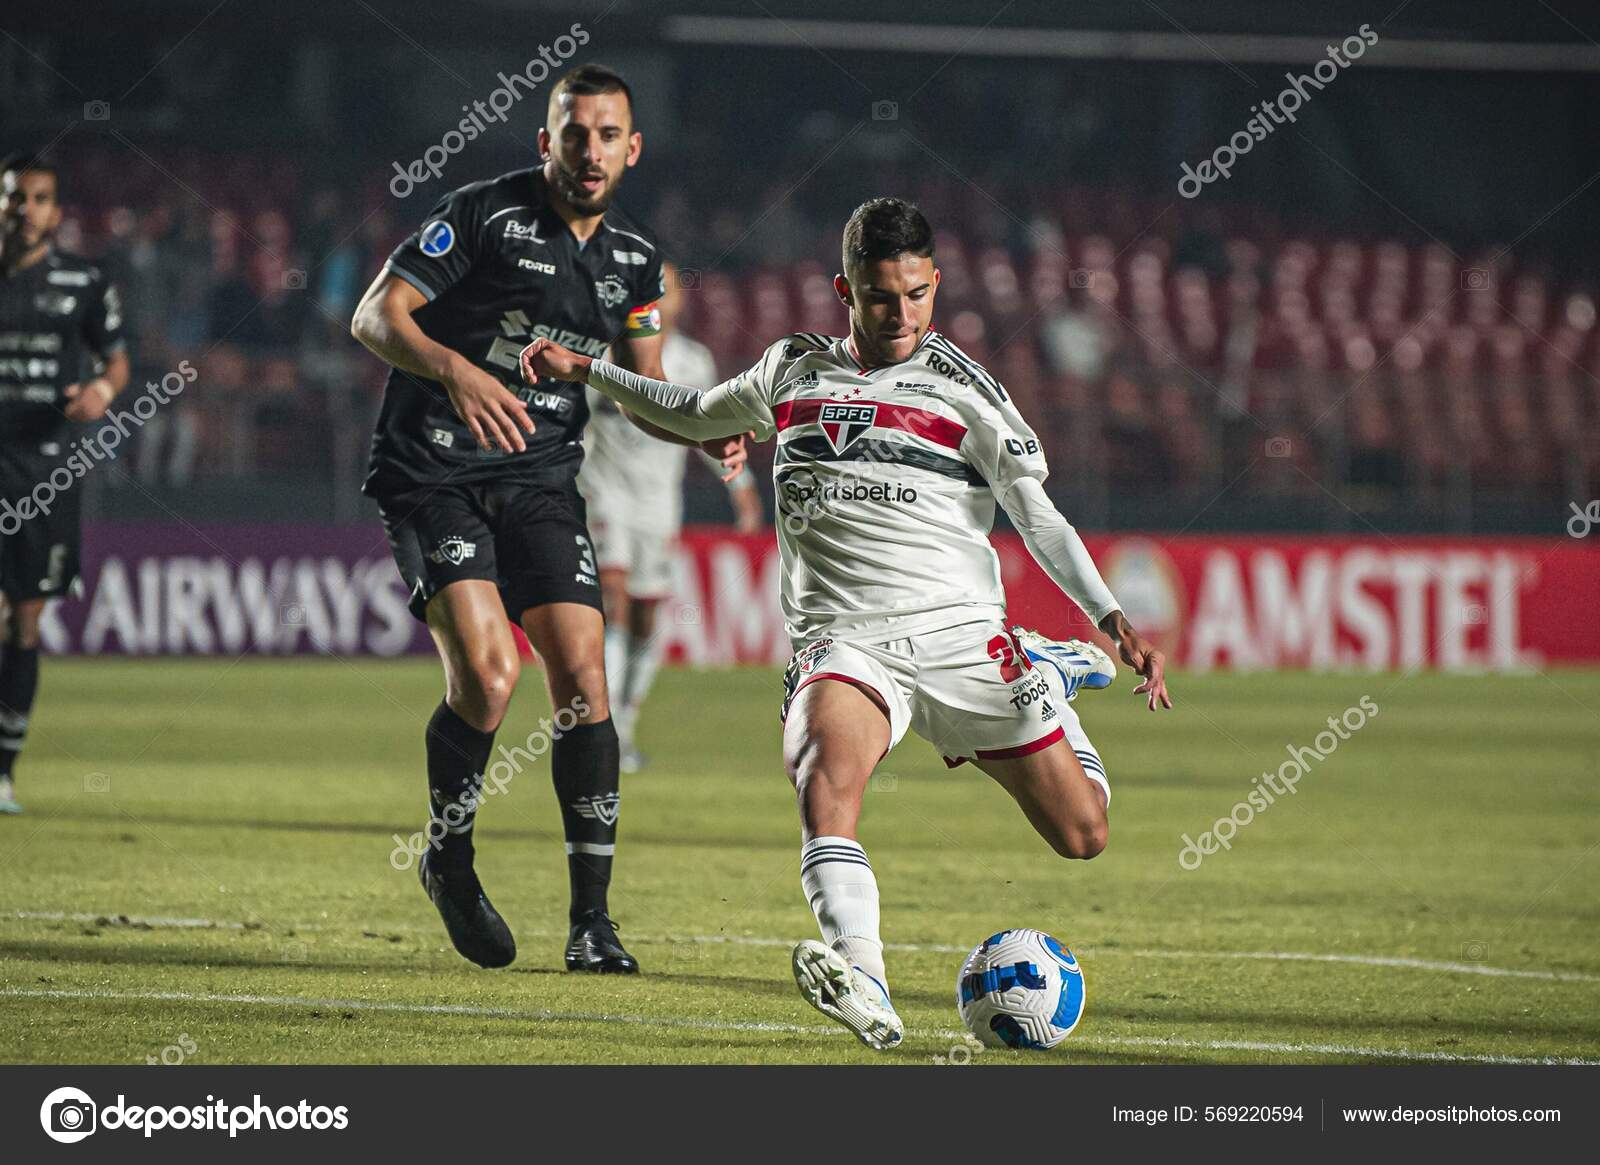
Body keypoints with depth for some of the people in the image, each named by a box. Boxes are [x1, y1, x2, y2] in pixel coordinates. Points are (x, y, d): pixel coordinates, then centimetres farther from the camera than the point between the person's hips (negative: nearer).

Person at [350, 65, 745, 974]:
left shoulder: (635, 260, 10)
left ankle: (592, 922, -1)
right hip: (434, 476, -5)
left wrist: (709, 432, -3)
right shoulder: (485, 214, -8)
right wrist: (454, 370, -30)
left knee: (582, 678, -9)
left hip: (542, 481, 5)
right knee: (487, 673, -21)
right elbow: (375, 315, -11)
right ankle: (449, 858, 6)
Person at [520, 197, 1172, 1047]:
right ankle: (864, 989, -50)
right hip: (844, 640, 1)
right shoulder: (793, 371, 14)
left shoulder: (961, 386, 4)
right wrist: (589, 372, 22)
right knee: (827, 778, -34)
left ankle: (1052, 668, 34)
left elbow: (1037, 516, 0)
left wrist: (1114, 623, -12)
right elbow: (696, 416, 33)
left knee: (1081, 834, 2)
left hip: (960, 632, -1)